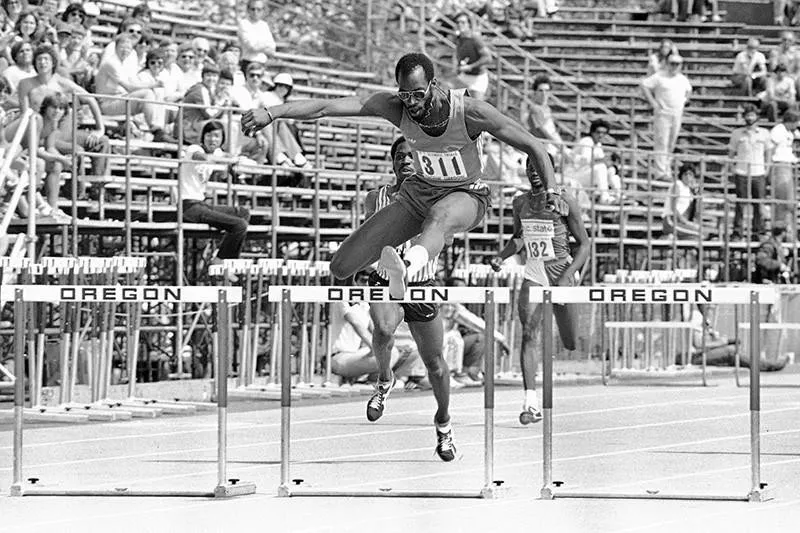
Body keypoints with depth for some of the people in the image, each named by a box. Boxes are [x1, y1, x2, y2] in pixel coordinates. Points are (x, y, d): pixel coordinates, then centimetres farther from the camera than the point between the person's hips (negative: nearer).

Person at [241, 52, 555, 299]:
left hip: (466, 196, -5)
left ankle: (405, 270, -78)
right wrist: (271, 113, -38)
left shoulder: (470, 112, -24)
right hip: (419, 191, 5)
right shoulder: (395, 107, -18)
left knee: (440, 216, -46)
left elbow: (533, 148, -15)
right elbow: (324, 108, -26)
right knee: (342, 268, -5)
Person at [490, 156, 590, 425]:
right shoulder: (520, 203, 6)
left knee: (571, 343, 3)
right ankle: (531, 402, -23)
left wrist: (566, 276, -16)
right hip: (533, 274, 3)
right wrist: (501, 256, 4)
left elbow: (584, 244, -5)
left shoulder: (565, 202, -7)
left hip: (561, 273, -3)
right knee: (527, 332, -18)